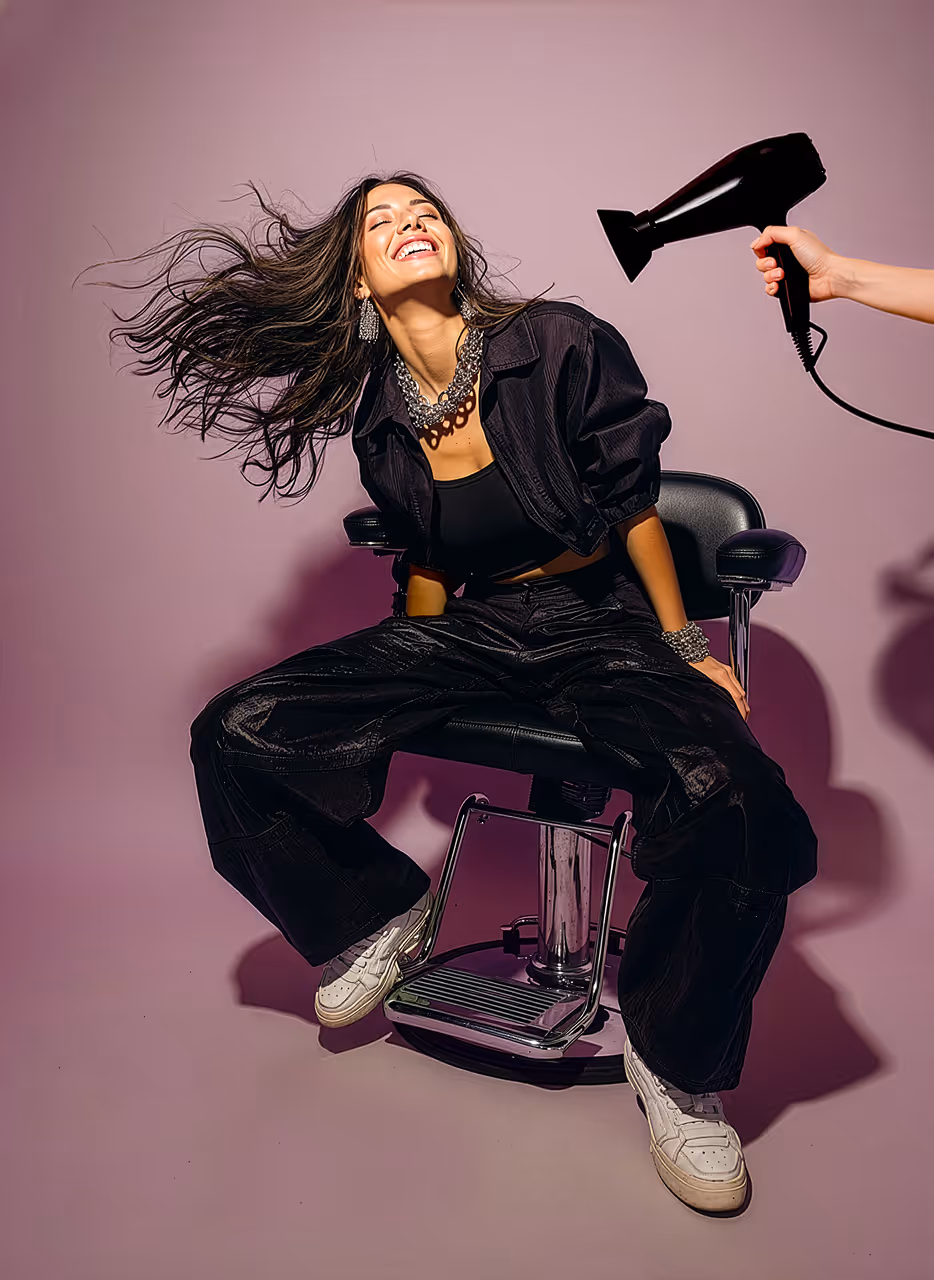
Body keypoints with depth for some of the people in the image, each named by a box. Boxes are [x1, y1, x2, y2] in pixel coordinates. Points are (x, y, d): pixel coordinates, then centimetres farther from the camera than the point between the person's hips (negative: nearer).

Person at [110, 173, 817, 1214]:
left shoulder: (562, 346, -12)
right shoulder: (379, 424, 1)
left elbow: (633, 506, -4)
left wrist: (688, 650, -1)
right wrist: (398, 689, 20)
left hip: (599, 623, -3)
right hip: (468, 626, 4)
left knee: (734, 802, -34)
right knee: (235, 736, -13)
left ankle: (677, 1066, -5)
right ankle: (373, 915, 14)